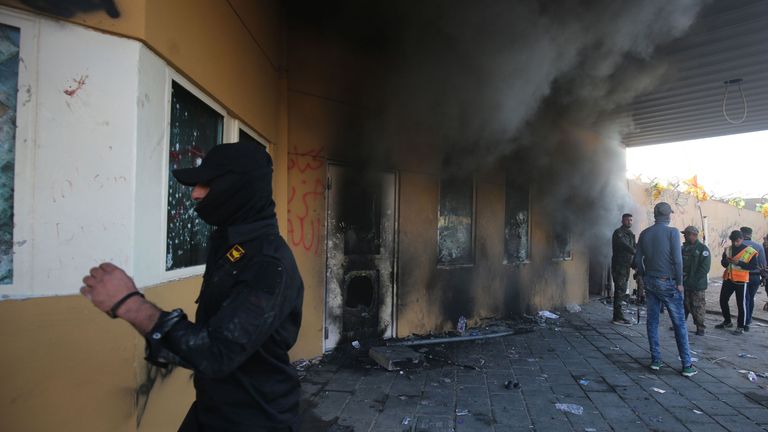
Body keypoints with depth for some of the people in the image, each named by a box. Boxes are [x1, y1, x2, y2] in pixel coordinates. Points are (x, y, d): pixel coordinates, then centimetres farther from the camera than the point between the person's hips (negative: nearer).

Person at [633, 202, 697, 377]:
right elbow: (677, 259, -14)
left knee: (652, 321, 9)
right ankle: (687, 365, 7)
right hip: (667, 283, -4)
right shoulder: (672, 232, -9)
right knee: (679, 323, 3)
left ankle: (656, 360, 13)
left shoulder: (645, 233, 5)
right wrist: (679, 282, -5)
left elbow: (638, 259, 6)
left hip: (650, 282, 5)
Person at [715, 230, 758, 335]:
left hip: (741, 281, -5)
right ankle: (727, 322, 29)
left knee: (741, 304, 1)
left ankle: (741, 327, 12)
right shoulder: (728, 249, 6)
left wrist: (739, 263, -22)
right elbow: (723, 263, 8)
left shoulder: (750, 251, -7)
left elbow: (754, 266, -9)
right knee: (723, 301, 10)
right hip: (728, 279, 5)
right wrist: (726, 260, -14)